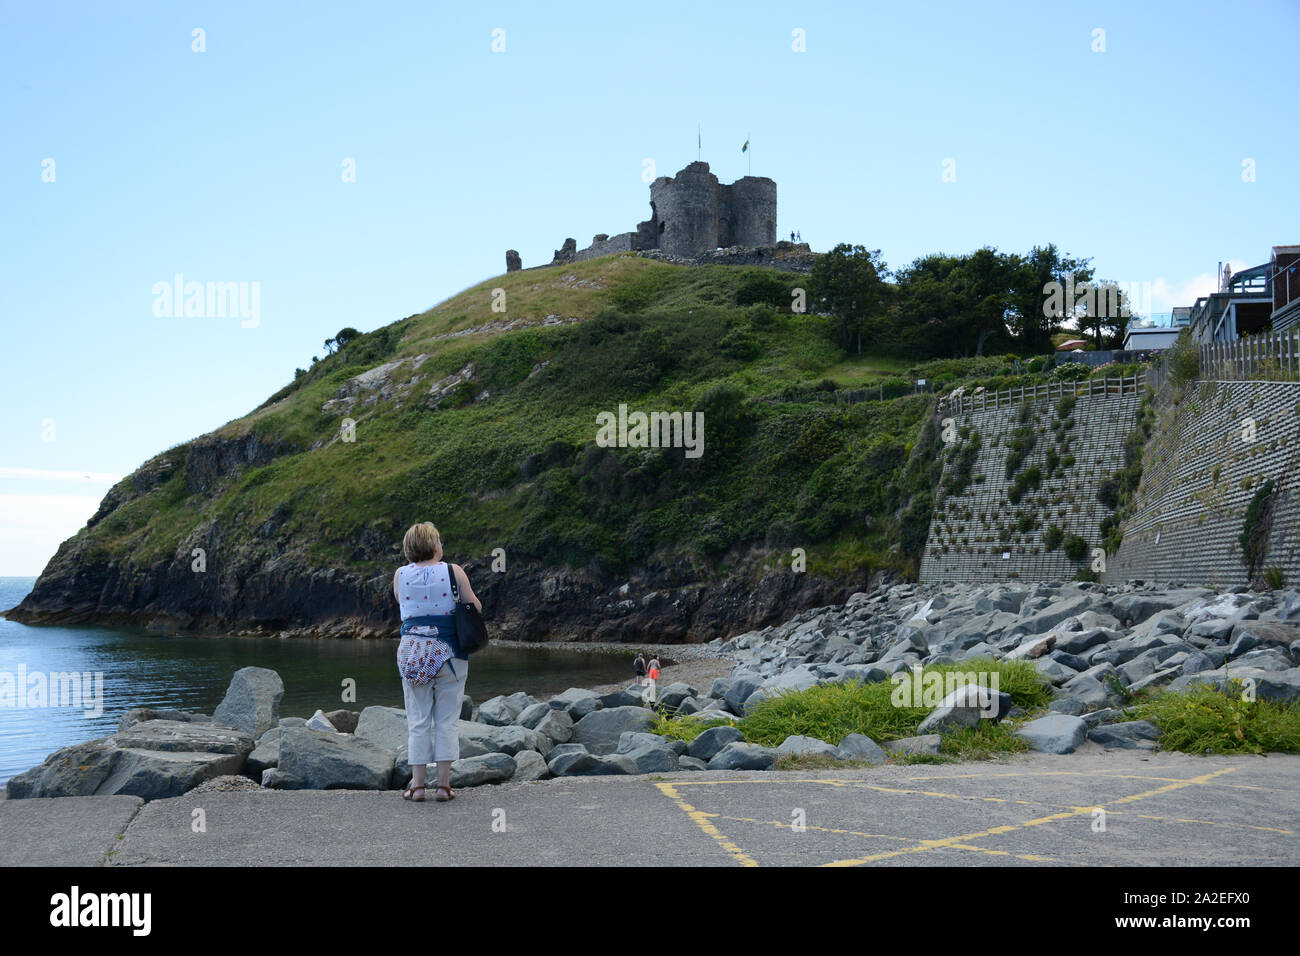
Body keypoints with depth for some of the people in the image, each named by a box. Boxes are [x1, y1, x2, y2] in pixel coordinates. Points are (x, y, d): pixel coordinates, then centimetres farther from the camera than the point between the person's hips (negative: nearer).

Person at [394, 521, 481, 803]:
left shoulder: (401, 575, 1)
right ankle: (443, 784, 3)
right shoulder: (453, 572, -5)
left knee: (417, 721, 8)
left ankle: (417, 784, 7)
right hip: (449, 653, -2)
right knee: (446, 720, 4)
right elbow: (475, 608, -2)